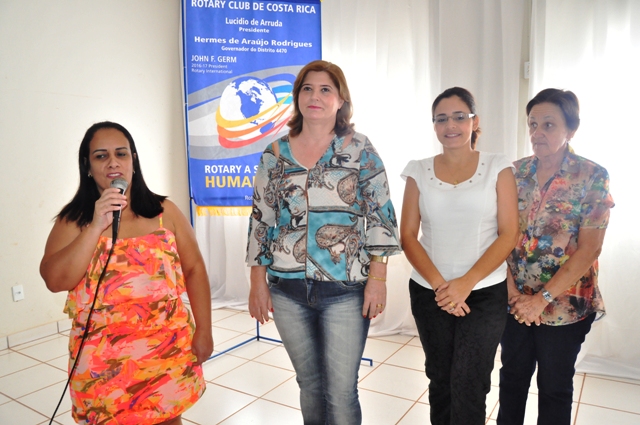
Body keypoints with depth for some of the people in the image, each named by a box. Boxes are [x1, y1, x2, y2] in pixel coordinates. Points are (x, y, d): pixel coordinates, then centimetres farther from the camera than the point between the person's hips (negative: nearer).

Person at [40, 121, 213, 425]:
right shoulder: (73, 220, 0)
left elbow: (194, 269, 2)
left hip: (168, 352, 1)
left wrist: (203, 330, -1)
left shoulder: (164, 211, 0)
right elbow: (55, 281, -12)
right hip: (103, 361, 0)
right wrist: (96, 226, -20)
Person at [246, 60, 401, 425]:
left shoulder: (360, 149, 0)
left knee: (341, 393, 5)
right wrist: (258, 282, 5)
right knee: (309, 383, 18)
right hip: (288, 289, 3)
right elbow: (261, 220, 7)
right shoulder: (275, 155, 6)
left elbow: (382, 214, -3)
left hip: (346, 290, -2)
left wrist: (377, 277, -8)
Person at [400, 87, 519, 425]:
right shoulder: (419, 171, 2)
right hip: (429, 293, 2)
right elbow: (408, 235, -1)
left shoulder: (498, 167, -1)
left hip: (485, 294, -1)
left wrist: (465, 283, -15)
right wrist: (439, 283, -12)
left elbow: (508, 234, -5)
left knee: (468, 385, -3)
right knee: (440, 379, 14)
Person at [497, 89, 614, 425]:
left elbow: (589, 249, -14)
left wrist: (543, 299, -16)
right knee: (512, 376, 17)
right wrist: (511, 289, -9)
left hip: (564, 304, -3)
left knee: (554, 386, 14)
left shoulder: (592, 177, -11)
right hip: (515, 300, 3)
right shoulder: (516, 172, 0)